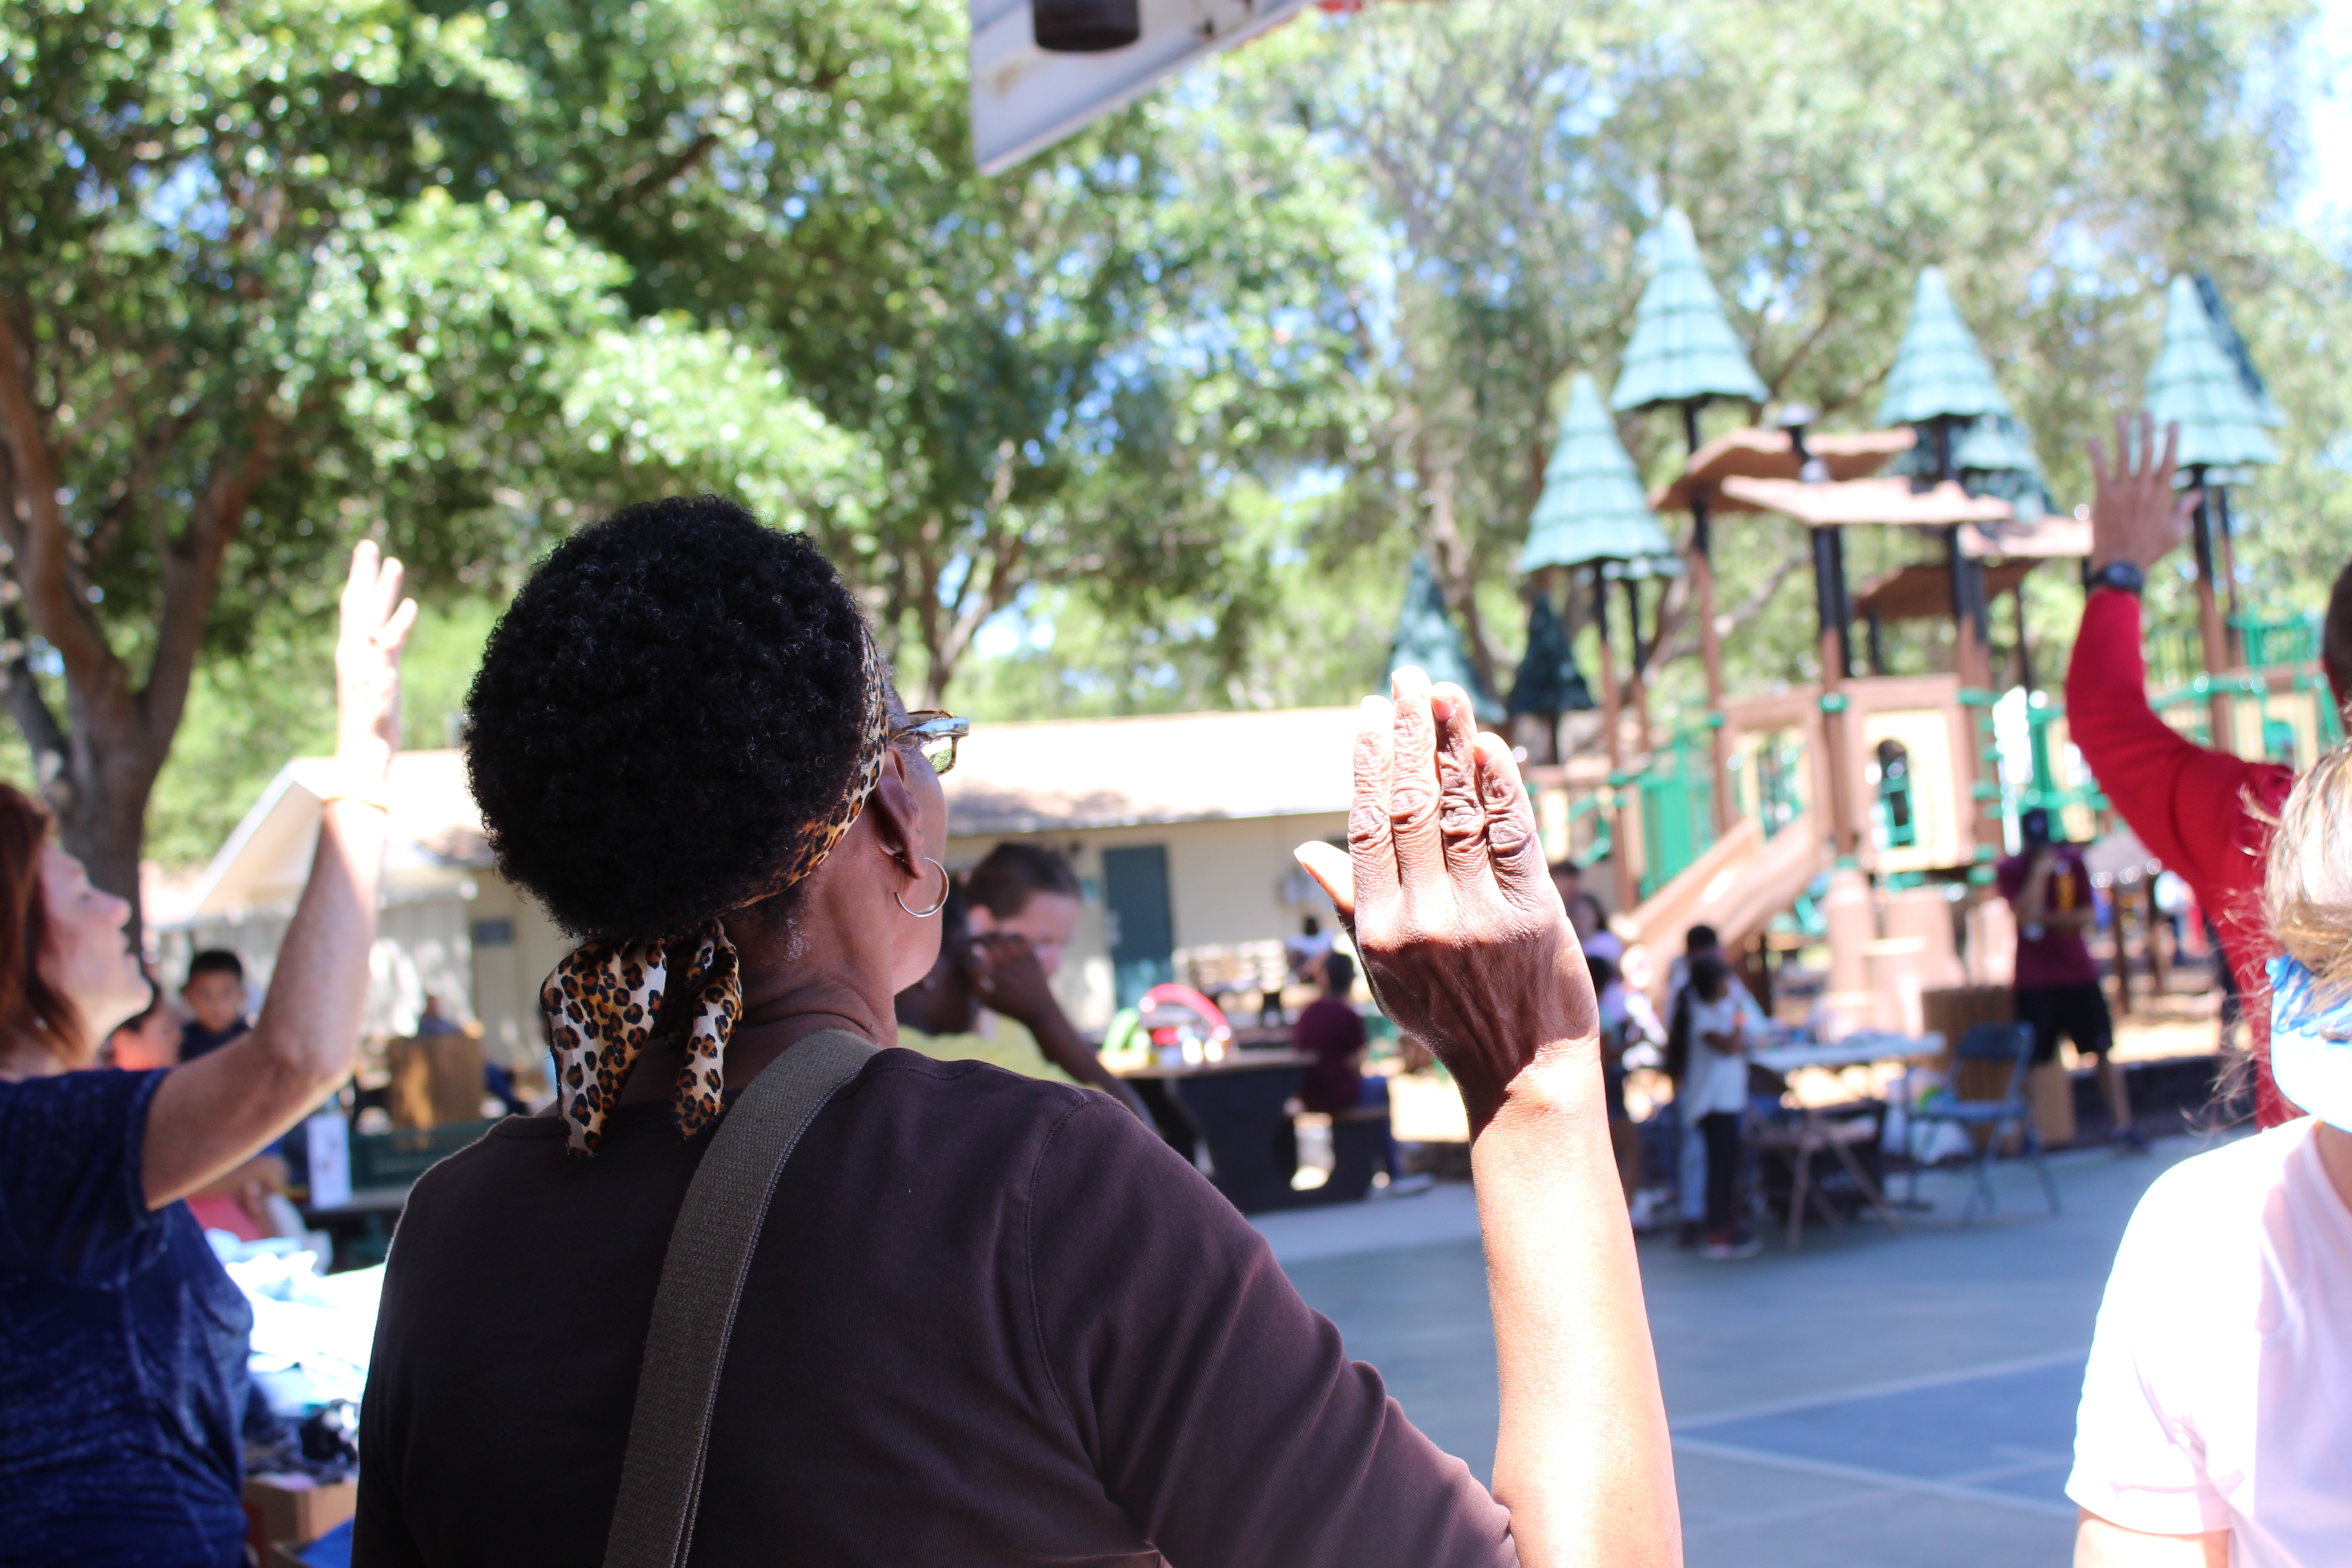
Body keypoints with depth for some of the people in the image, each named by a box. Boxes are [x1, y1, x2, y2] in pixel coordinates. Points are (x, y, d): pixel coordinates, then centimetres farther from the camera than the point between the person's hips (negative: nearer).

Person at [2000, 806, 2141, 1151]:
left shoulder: (2072, 862, 4)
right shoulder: (2009, 870, -3)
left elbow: (2089, 916, -4)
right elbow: (2026, 914, -19)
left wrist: (2047, 918, -13)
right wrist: (2039, 871, -20)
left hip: (2079, 972, 2)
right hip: (2034, 980, -2)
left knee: (2104, 1048, 0)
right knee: (2031, 1059, -2)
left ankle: (2124, 1125, 3)